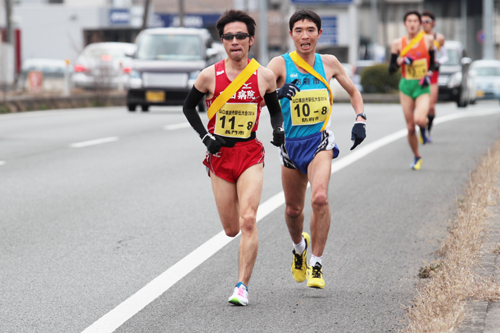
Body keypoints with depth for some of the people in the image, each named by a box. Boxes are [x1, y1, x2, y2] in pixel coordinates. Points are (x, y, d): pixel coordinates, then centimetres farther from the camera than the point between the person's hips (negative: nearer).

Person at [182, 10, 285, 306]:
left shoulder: (264, 76, -2)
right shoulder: (210, 76, -4)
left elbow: (275, 108, 16)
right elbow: (189, 107, 11)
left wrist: (279, 128, -4)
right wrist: (204, 136, -2)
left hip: (251, 153, -1)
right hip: (220, 154, 1)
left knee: (248, 221, -16)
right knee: (232, 229, 5)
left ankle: (243, 286, -11)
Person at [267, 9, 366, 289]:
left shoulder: (329, 63, 2)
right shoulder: (281, 64, -6)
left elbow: (353, 91, 17)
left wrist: (360, 119, 2)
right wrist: (278, 92, -40)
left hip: (320, 141, -1)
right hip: (291, 143, 1)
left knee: (320, 197, -24)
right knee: (293, 209, 11)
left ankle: (316, 264, -14)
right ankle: (300, 245, 45)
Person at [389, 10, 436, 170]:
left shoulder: (428, 40, 0)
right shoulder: (398, 43, 1)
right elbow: (391, 69, 5)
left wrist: (428, 74, -5)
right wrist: (402, 60, -13)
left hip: (422, 87, -1)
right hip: (406, 86, 1)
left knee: (419, 119, -25)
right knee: (410, 127, 3)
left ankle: (424, 129, 12)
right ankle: (417, 157, 23)